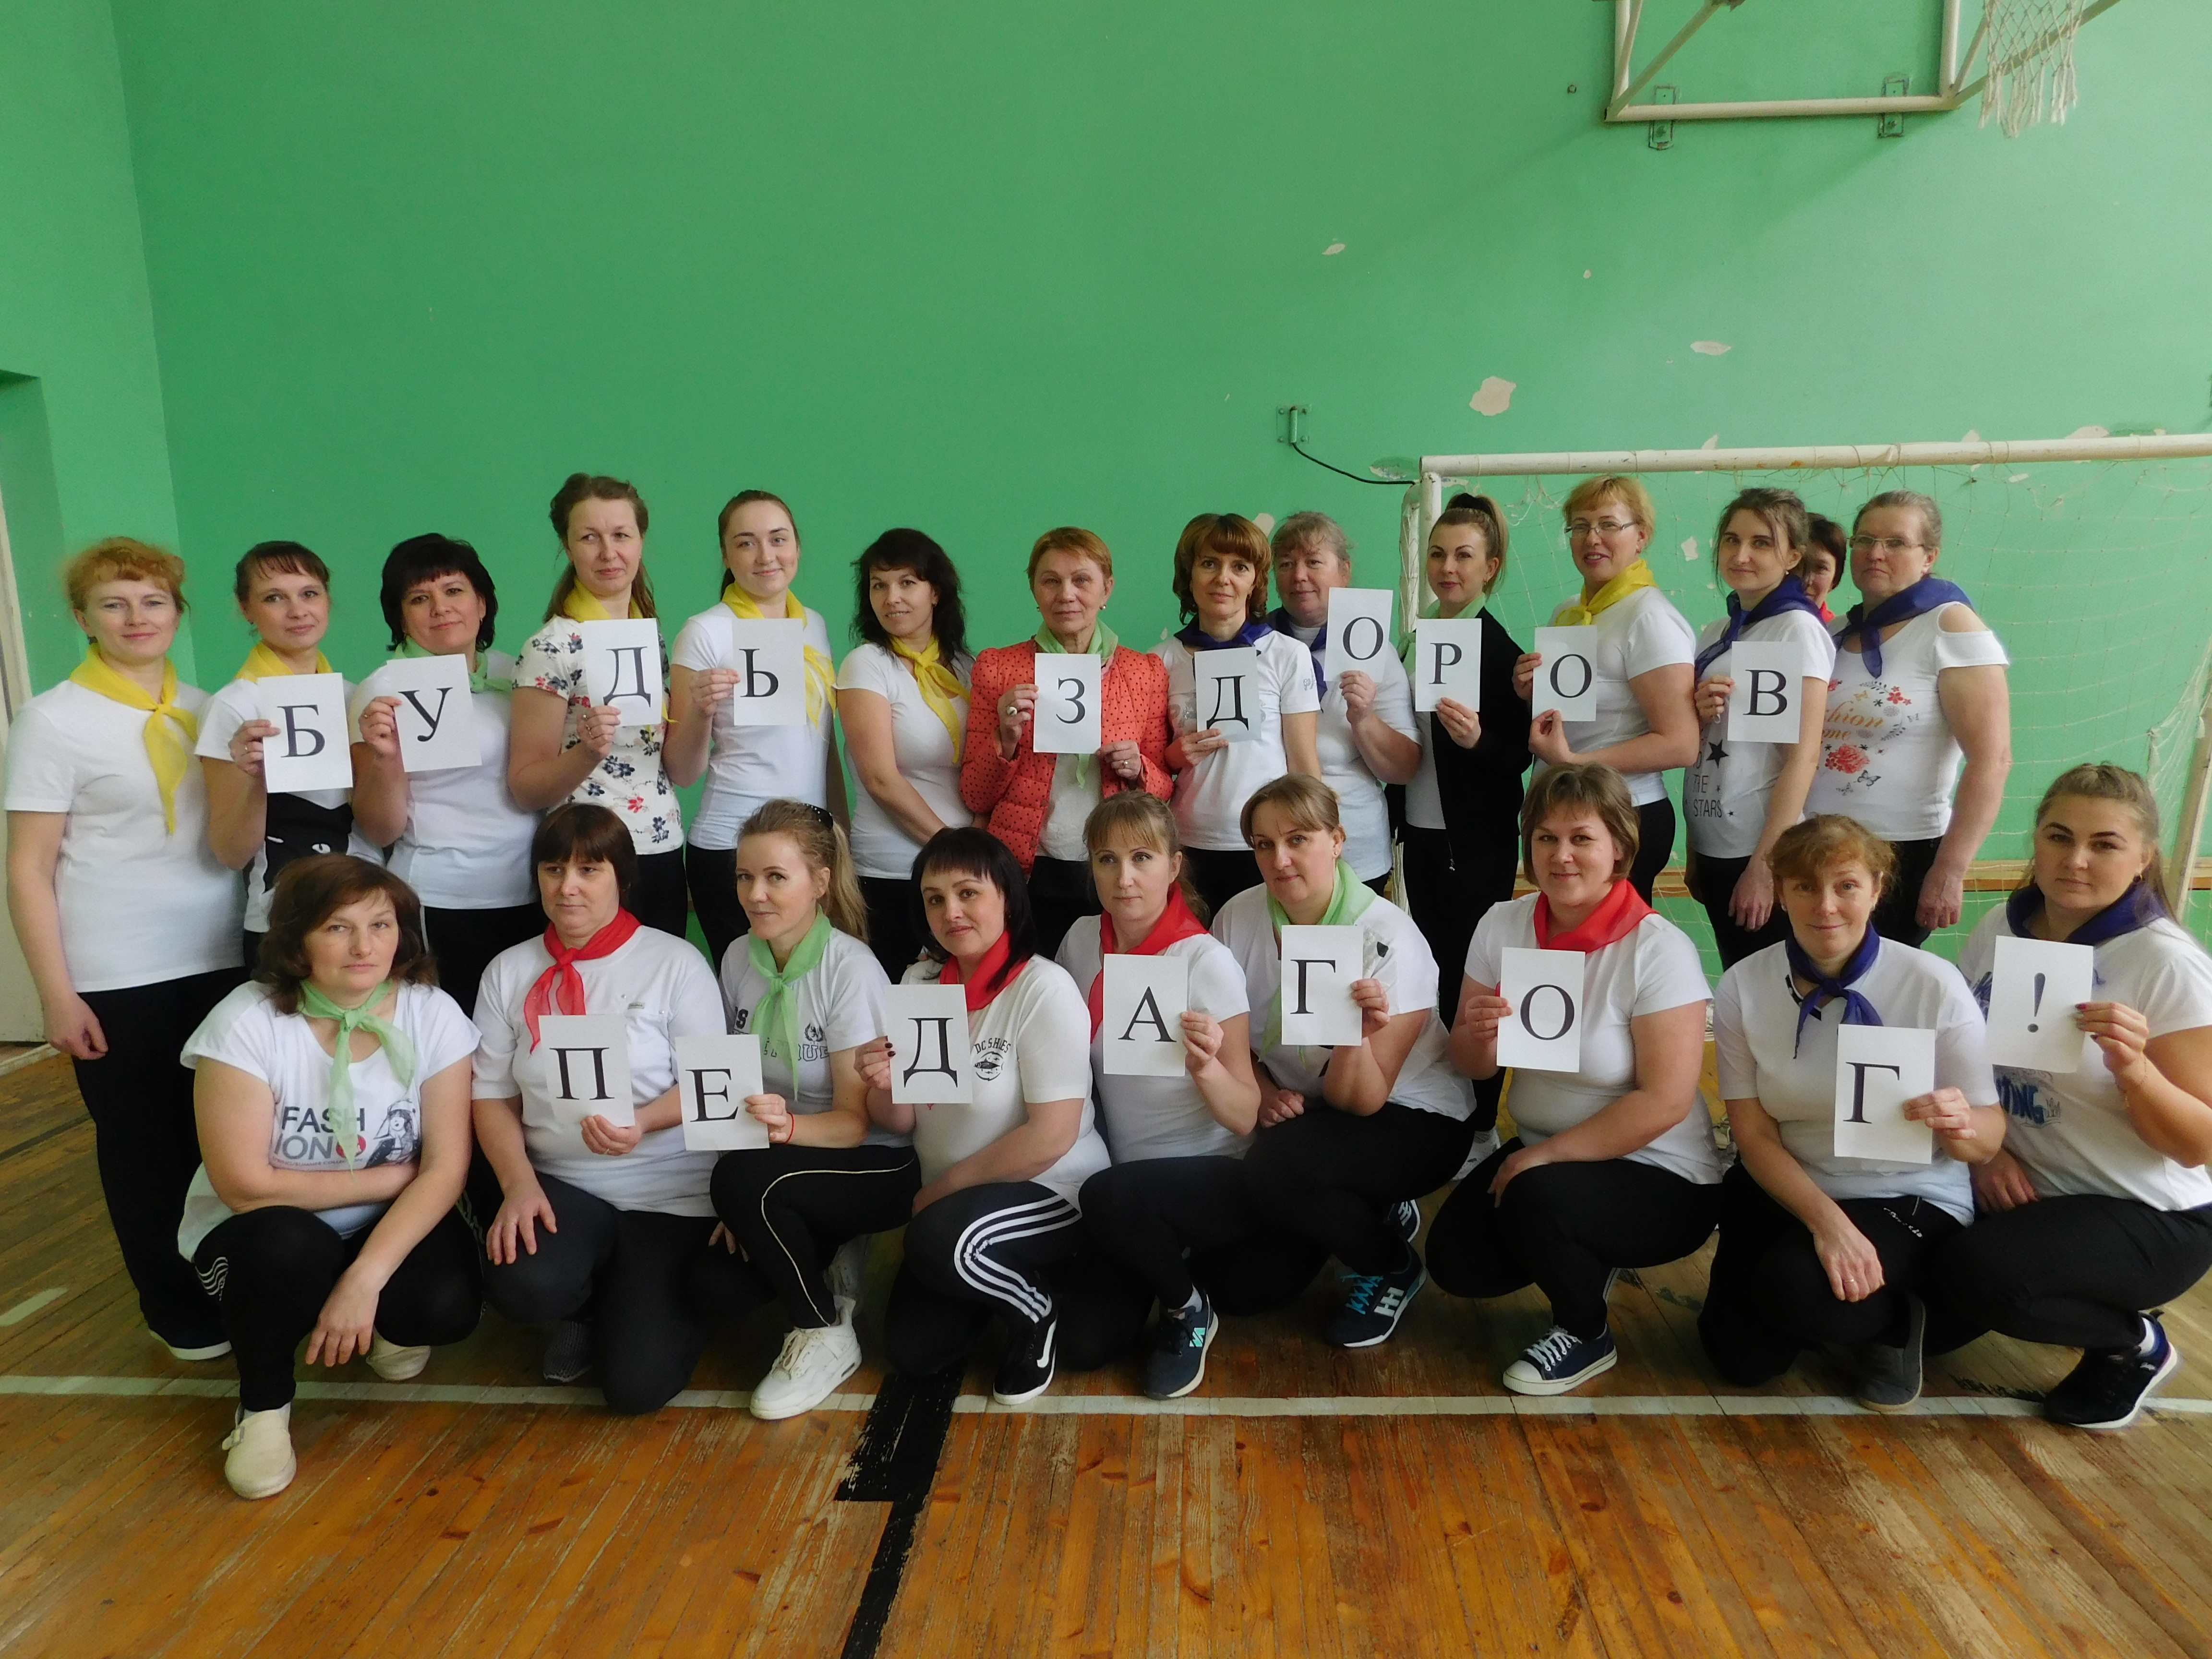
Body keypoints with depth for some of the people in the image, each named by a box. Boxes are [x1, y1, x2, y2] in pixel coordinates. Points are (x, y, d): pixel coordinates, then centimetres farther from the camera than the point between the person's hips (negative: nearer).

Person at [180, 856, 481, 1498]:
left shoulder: (434, 1015, -15)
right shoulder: (247, 1022, -20)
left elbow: (446, 1168, -17)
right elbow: (245, 1185, -21)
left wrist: (365, 1279, -28)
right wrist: (388, 1177, -17)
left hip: (390, 1226, 2)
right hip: (261, 1234, -1)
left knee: (448, 1306, -27)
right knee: (291, 1246, -36)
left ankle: (382, 1324, 13)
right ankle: (262, 1403, -3)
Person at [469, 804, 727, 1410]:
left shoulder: (676, 962, -5)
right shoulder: (509, 971, 6)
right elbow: (491, 1093, 6)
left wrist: (643, 1122, -26)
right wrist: (519, 1183, -12)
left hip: (668, 1190, -3)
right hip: (559, 1183, 3)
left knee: (637, 1382, -13)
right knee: (523, 1284, -31)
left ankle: (640, 1299, 23)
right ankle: (590, 1308, 8)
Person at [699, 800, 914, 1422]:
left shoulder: (851, 968, -21)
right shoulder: (738, 958, -3)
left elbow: (855, 1121, -19)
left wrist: (786, 1126, -40)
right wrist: (740, 1209, -8)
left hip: (875, 1165, -5)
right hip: (784, 1164, 5)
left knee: (744, 1180, -32)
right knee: (716, 1287, -18)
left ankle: (828, 1336, -7)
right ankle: (824, 1272, 15)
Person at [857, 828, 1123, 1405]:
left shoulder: (1044, 989, -20)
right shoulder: (919, 982, 0)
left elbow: (1052, 1138, -23)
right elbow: (902, 1122, 3)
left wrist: (945, 1186, -14)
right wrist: (883, 1090, -20)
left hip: (1053, 1195, -7)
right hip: (950, 1205, 7)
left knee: (941, 1239, -33)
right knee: (913, 1350, -2)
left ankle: (1040, 1309, -1)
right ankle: (1009, 1279, 26)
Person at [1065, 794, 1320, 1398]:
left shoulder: (1208, 963, -17)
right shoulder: (1082, 942, -2)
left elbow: (1246, 1118, -17)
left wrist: (1206, 1067, -36)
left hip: (1219, 1176, -6)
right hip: (1134, 1177, 7)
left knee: (1110, 1198, -34)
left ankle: (1189, 1308, -2)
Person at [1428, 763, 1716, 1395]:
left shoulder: (1659, 950, -20)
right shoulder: (1502, 926, -5)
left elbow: (1664, 1102, -23)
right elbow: (1472, 1067, 2)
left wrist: (1544, 1157, -21)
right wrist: (1480, 1034, -22)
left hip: (1660, 1175, -6)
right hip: (1541, 1148, 6)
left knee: (1536, 1199, -31)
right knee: (1454, 1259, -9)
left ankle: (1587, 1335, 1)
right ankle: (1583, 1261, 21)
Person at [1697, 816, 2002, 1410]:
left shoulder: (1934, 984, -16)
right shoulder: (1743, 986, -12)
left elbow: (1988, 1139, -10)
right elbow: (1755, 1134, -10)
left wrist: (1963, 1127, -34)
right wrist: (1825, 1219, -26)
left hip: (1911, 1199, -3)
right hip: (1785, 1190, 3)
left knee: (1792, 1285, -31)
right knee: (1740, 1357, -6)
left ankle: (1895, 1326, 5)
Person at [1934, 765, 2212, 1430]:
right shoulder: (2001, 929, -3)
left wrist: (2134, 1067, -33)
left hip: (2151, 1218, -5)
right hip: (2026, 1188, 6)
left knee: (1974, 1273, -28)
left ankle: (2134, 1345, 4)